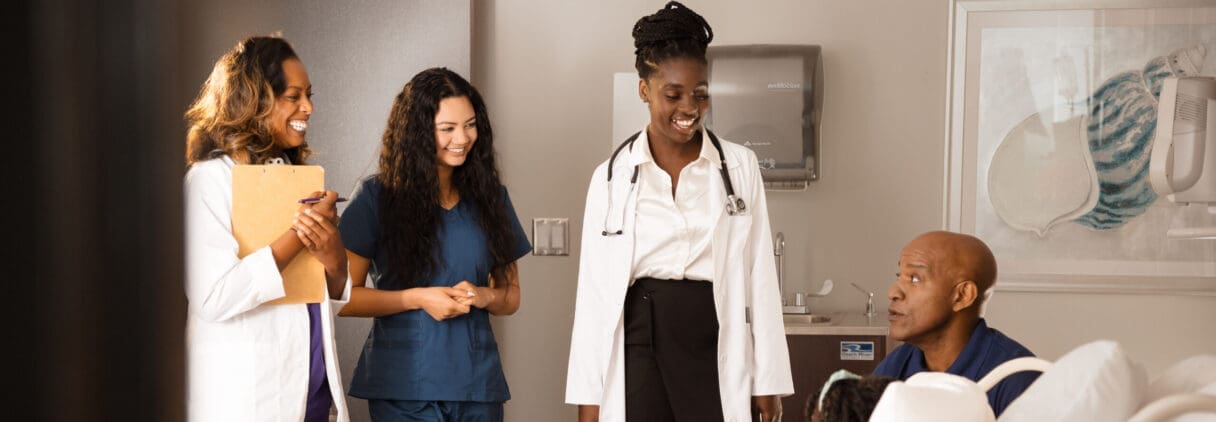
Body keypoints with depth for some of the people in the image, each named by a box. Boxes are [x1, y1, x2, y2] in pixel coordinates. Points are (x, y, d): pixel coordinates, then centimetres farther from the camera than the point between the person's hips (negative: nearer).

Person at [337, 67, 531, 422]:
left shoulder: (490, 197, 8)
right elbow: (343, 295, -4)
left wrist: (482, 296, -8)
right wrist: (418, 298, -15)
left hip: (478, 381, 3)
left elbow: (511, 295, 14)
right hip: (403, 385, -3)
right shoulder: (377, 197, -3)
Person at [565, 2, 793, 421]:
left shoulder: (740, 166, 4)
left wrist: (768, 378, 1)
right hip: (640, 346, 0)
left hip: (715, 348, 0)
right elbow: (595, 290, 4)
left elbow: (760, 277, 4)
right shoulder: (611, 176, 4)